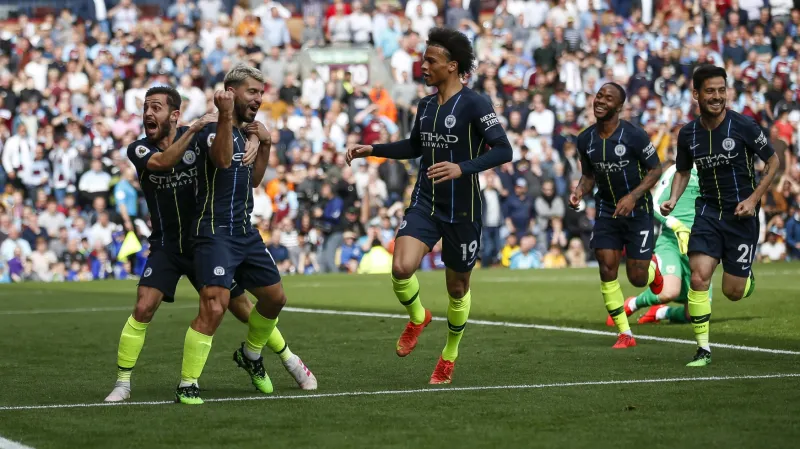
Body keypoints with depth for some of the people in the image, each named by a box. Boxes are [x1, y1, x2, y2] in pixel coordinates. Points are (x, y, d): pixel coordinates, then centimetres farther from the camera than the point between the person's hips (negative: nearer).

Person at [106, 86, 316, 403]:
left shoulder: (199, 137, -8)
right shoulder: (138, 150, -10)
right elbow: (162, 162, -32)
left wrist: (254, 140, -22)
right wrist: (193, 131, -41)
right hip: (165, 245, 0)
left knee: (242, 308, 6)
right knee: (143, 309, -17)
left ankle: (290, 360, 24)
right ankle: (123, 383, -5)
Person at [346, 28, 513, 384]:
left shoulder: (474, 105, -12)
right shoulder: (426, 105, 8)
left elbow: (503, 150, -19)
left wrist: (462, 168, -32)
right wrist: (371, 150, 15)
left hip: (462, 210, -4)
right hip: (424, 203, 4)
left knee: (457, 286, 10)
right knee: (401, 268, -19)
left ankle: (449, 355, 33)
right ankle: (417, 317, 13)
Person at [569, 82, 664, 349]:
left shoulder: (634, 136, -17)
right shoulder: (585, 140, -1)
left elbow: (655, 169, -10)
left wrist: (633, 196, -23)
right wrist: (580, 191, -9)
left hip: (637, 211, -4)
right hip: (606, 211, 4)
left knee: (637, 278, -3)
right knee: (607, 270, -8)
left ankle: (652, 266, 38)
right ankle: (625, 334, 3)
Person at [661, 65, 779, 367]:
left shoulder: (743, 126, -12)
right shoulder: (688, 134, -1)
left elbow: (773, 163, -1)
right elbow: (683, 171, 17)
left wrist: (753, 198, -10)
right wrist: (673, 199, -2)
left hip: (741, 214, -2)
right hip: (708, 210, 2)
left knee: (733, 292, 1)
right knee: (699, 276, -18)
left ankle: (746, 277, 40)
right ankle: (703, 348, -7)